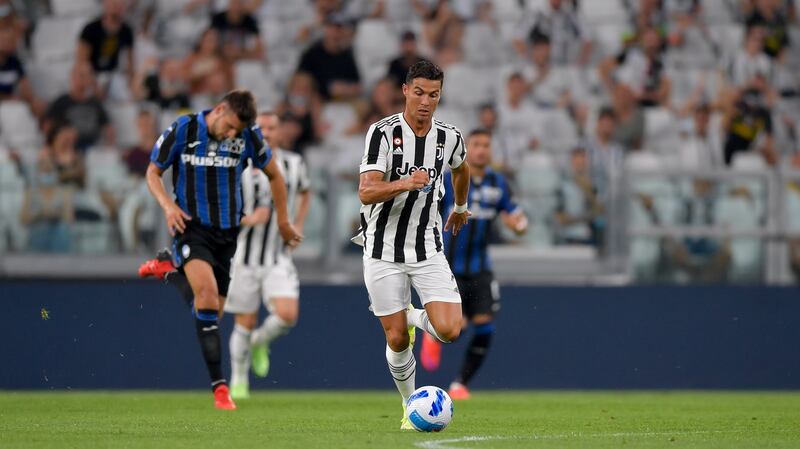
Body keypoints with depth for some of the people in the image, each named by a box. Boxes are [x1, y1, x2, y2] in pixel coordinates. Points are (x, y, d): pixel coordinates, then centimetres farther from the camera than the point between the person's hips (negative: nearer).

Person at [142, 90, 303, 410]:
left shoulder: (248, 136, -2)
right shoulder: (182, 130, -8)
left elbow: (273, 174, 14)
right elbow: (153, 171, 4)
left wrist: (283, 222, 17)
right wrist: (168, 206, -13)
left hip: (227, 232, 4)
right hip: (191, 227, -4)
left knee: (213, 313, 4)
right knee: (208, 291, -27)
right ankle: (218, 384, -28)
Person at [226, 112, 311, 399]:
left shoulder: (294, 164, 1)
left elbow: (305, 192, 23)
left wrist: (298, 226, 9)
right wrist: (248, 219, -21)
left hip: (279, 258, 2)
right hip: (245, 257, -2)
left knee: (288, 315, -17)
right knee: (246, 322, 3)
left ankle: (260, 343, 16)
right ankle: (238, 380, 26)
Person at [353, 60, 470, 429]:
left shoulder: (449, 138, 0)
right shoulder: (383, 132, -13)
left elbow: (461, 169, 26)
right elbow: (366, 192, -22)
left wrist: (460, 207, 39)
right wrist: (405, 183, -38)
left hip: (428, 249, 3)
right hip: (383, 250, -3)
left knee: (449, 330, -14)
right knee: (397, 340, -1)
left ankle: (413, 316, 21)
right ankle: (410, 405, 24)